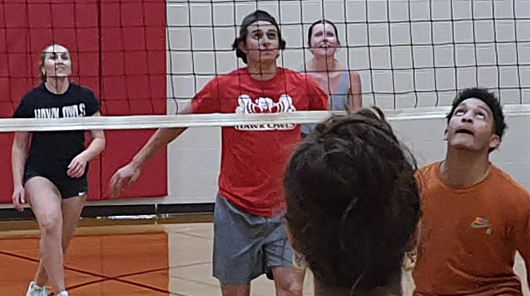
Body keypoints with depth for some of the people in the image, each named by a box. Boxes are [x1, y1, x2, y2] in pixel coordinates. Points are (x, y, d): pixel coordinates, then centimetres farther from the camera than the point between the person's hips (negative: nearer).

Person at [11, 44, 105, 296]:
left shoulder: (85, 97, 0)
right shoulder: (31, 101, -3)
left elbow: (99, 140, 3)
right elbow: (19, 147, 4)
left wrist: (84, 156, -18)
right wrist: (18, 184, -3)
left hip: (74, 177, 3)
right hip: (39, 175, -3)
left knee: (62, 242, 9)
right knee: (50, 224, -29)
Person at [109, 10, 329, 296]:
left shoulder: (302, 86, -2)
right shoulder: (223, 87, -3)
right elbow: (177, 123, 7)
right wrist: (137, 163, 8)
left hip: (285, 209, 0)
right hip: (236, 210, 0)